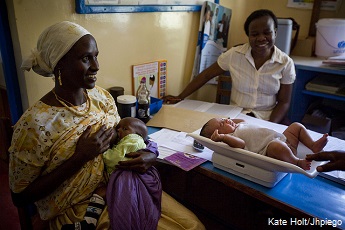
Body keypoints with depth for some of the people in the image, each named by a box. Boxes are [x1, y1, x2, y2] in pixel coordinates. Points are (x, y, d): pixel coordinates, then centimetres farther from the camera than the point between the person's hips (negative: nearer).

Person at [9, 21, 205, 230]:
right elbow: (21, 197, -13)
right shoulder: (35, 124, -21)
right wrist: (80, 157, -23)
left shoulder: (102, 97, -4)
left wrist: (150, 154, -13)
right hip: (77, 211, -5)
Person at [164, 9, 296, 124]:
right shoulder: (234, 54, -7)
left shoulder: (286, 63, -5)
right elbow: (206, 75, 0)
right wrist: (180, 97, -2)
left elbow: (284, 102, -1)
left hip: (266, 121, 0)